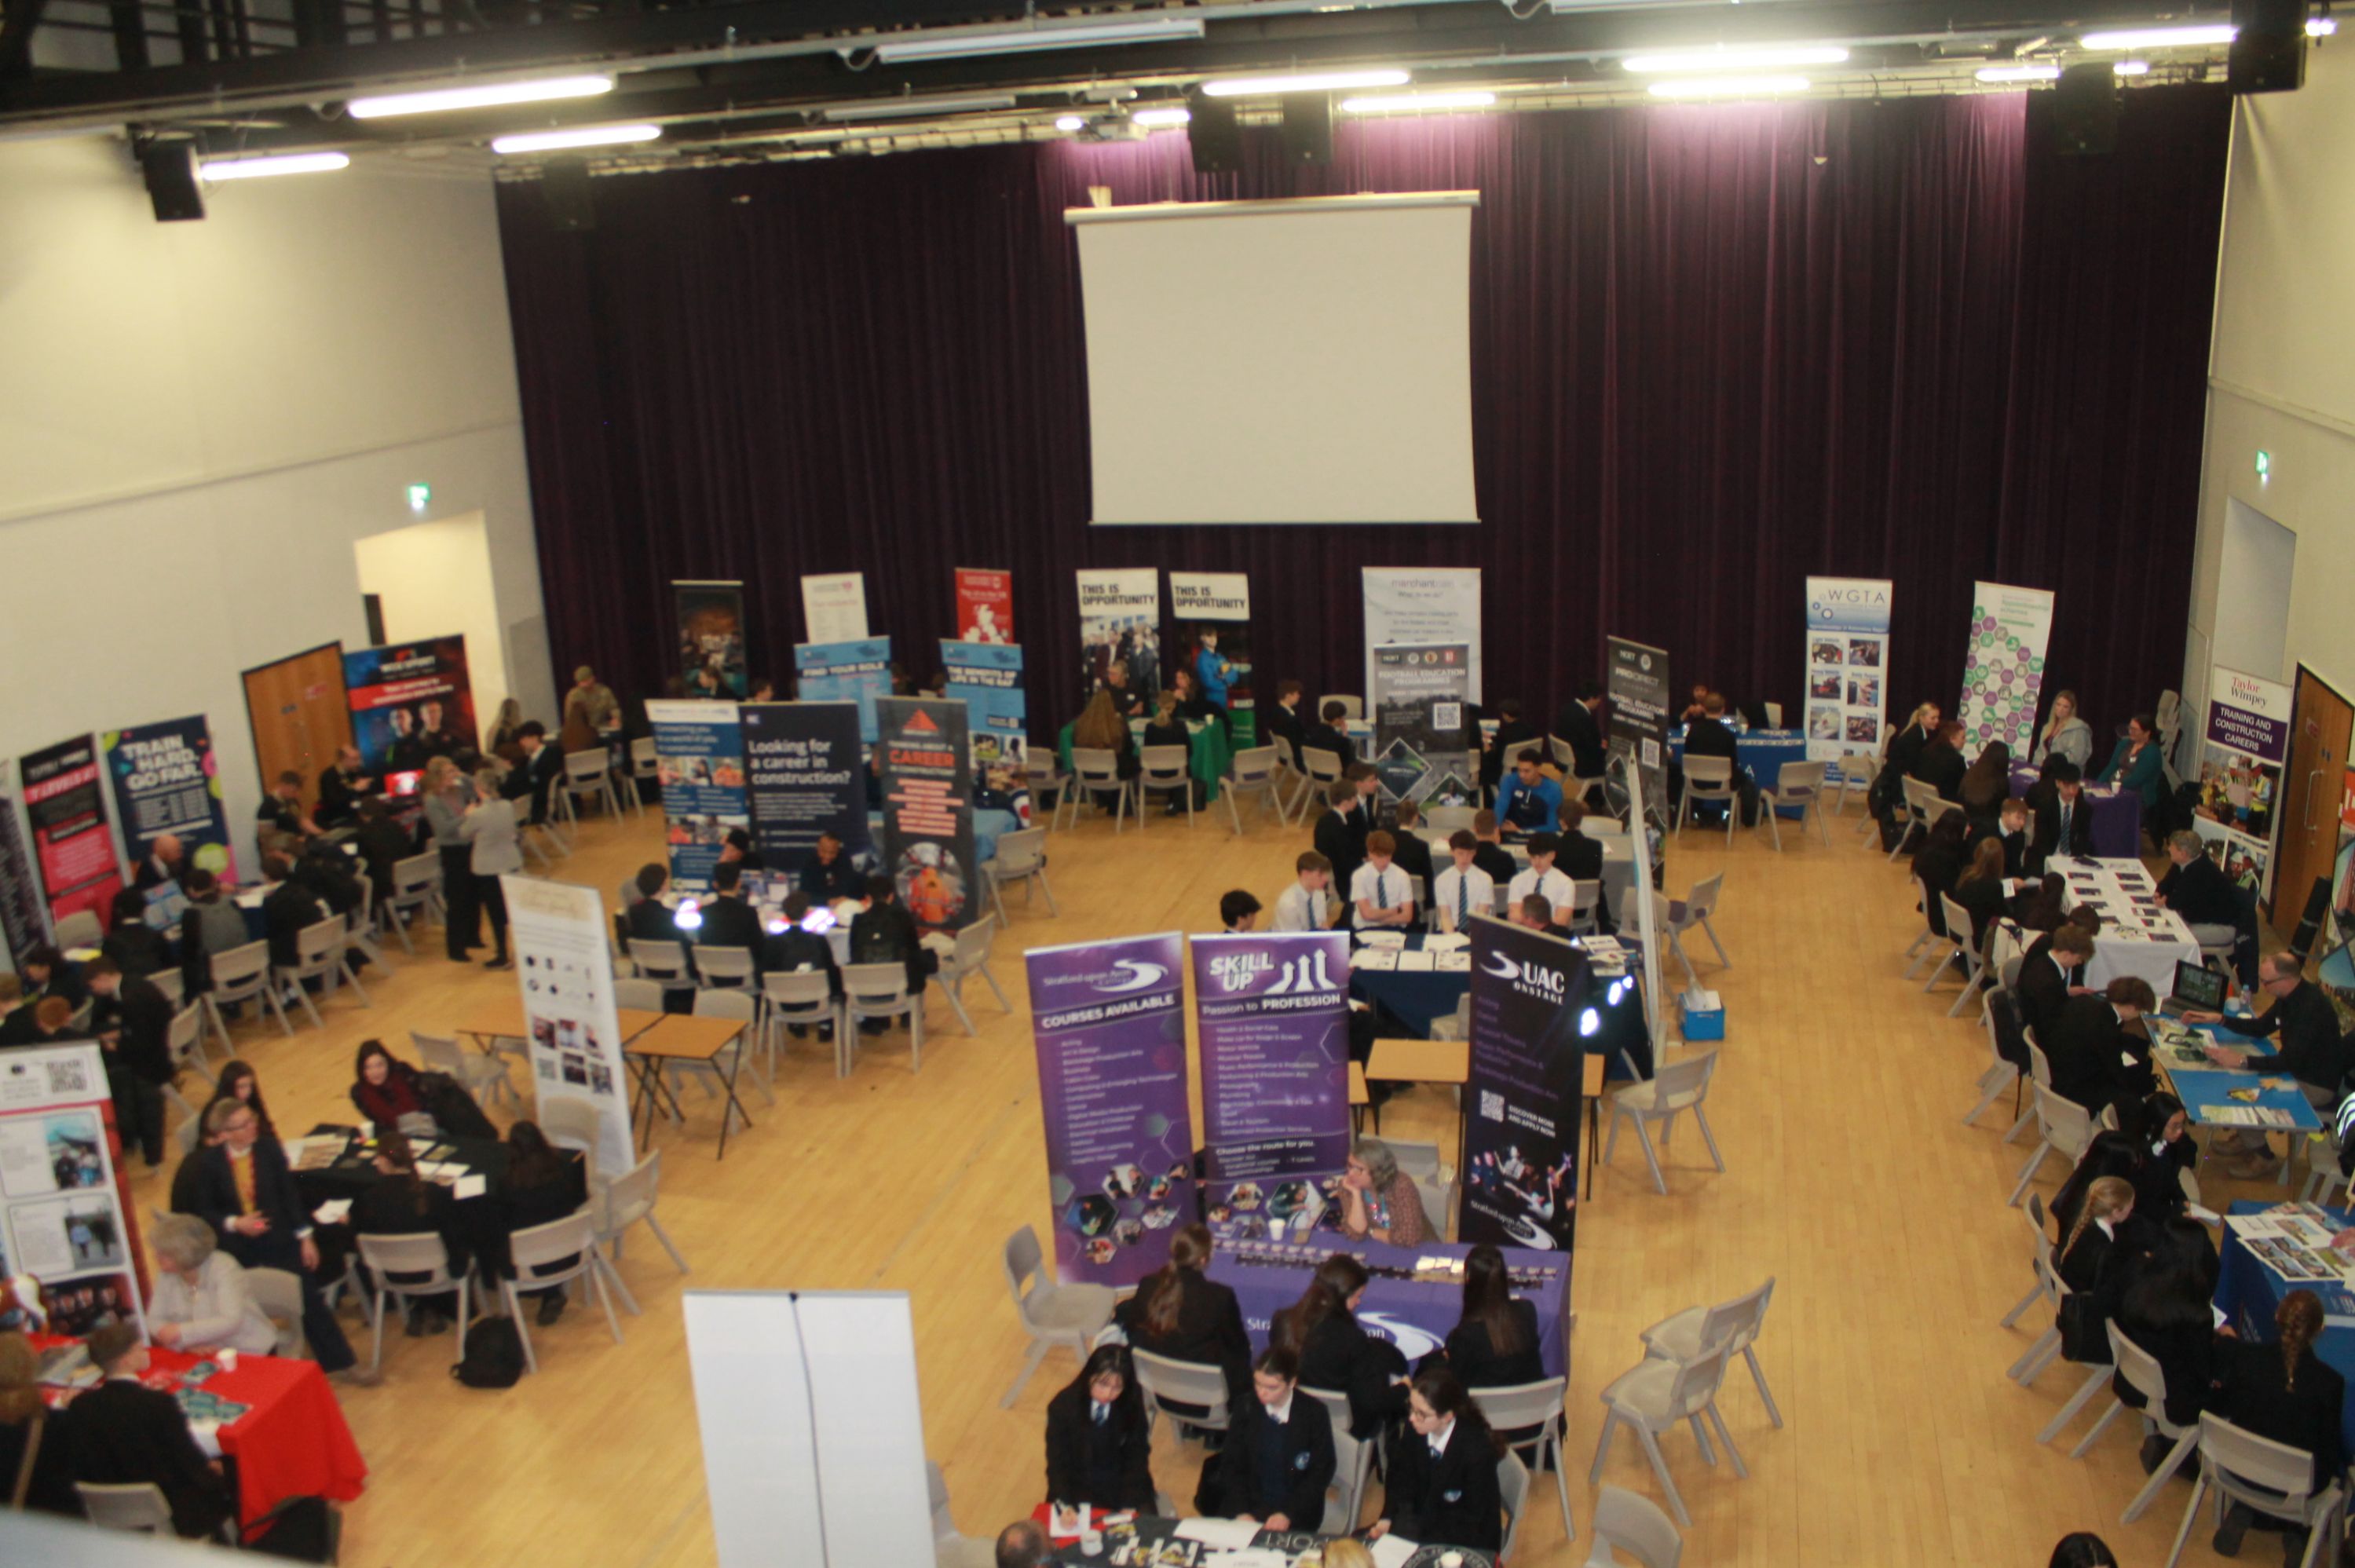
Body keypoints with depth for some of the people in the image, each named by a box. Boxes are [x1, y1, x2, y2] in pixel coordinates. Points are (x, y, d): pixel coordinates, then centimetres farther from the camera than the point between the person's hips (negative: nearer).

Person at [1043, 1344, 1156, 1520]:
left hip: (1123, 1484, 1)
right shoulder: (1063, 1406, -14)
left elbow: (1136, 1459, -3)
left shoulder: (1132, 1405, -10)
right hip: (1078, 1487, -1)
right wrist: (1064, 1505, -25)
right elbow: (1057, 1462, -9)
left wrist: (1128, 1507, -16)